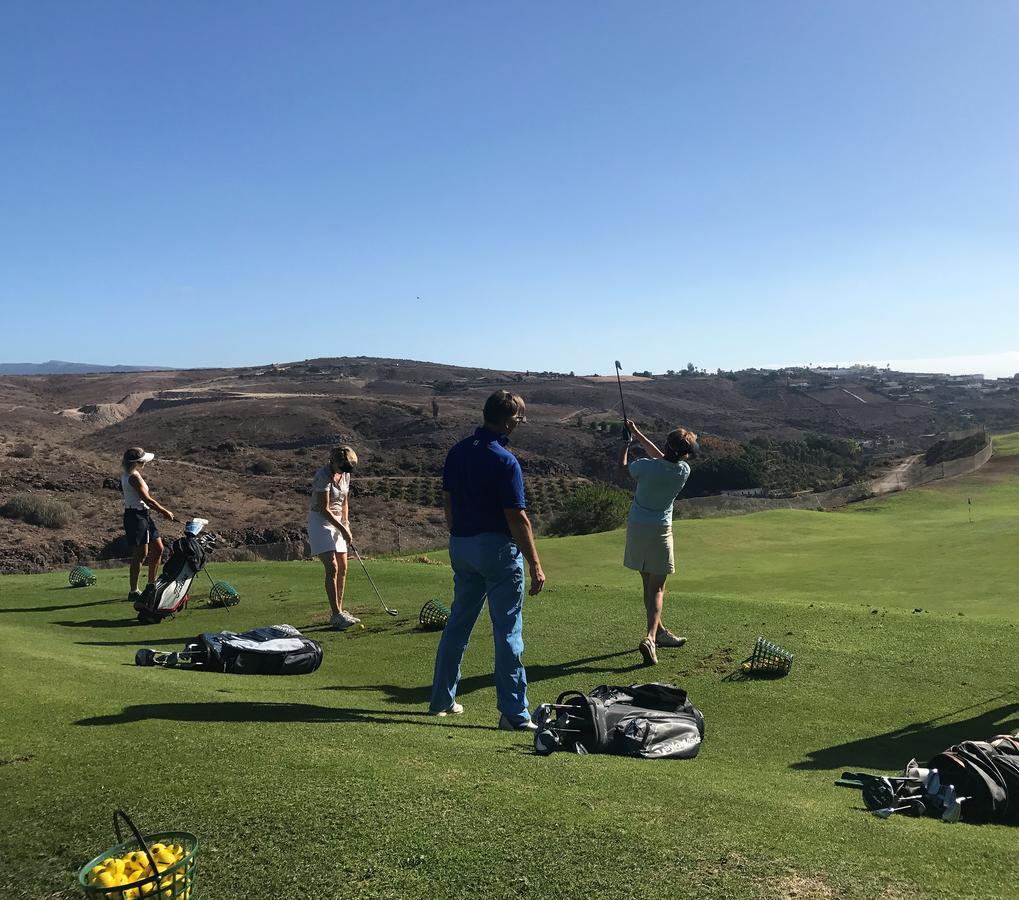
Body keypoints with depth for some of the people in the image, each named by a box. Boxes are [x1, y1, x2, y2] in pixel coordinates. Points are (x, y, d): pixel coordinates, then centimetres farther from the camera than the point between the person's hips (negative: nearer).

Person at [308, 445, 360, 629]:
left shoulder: (345, 475, 4)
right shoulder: (323, 476, -20)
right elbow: (324, 509, -20)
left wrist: (346, 523, 3)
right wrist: (343, 529, -18)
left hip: (337, 522, 8)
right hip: (320, 521, -8)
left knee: (343, 568, 6)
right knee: (332, 567, -16)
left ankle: (339, 612, 14)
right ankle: (337, 615, -16)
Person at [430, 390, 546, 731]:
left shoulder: (457, 451, 5)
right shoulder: (505, 461, -17)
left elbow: (447, 502, 12)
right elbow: (517, 519, -18)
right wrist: (535, 566, -13)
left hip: (461, 546, 7)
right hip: (497, 549, -7)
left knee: (457, 624, 18)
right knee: (508, 632, -1)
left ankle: (441, 699, 27)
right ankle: (514, 714, 3)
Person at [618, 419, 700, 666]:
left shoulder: (646, 466, -15)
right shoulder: (683, 471, -10)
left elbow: (622, 467, 7)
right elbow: (661, 458, 9)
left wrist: (627, 442, 22)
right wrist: (638, 435, 17)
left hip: (636, 527, 2)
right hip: (660, 531, -2)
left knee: (648, 584, 15)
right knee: (657, 588, 2)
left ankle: (659, 631, 32)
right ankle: (651, 636, -17)